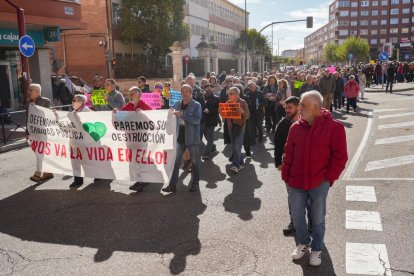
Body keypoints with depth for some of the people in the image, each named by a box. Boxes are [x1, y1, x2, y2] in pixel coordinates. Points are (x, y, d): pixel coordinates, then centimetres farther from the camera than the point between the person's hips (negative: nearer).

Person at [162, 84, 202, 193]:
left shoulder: (196, 105, -5)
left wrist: (181, 115, -25)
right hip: (179, 137, 4)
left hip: (192, 138, -4)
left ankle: (195, 183, 21)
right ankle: (172, 184, 6)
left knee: (195, 162, 8)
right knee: (175, 161, 2)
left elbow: (196, 119, -20)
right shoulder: (177, 105, 10)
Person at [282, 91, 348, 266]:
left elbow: (340, 157, -8)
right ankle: (304, 243, 39)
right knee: (296, 216, 13)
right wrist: (286, 177, 4)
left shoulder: (334, 127, -11)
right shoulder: (296, 128, 0)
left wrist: (329, 178, -9)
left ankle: (317, 249, 34)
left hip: (319, 184, -3)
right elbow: (288, 154, 7)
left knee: (317, 219, 12)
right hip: (296, 183, 3)